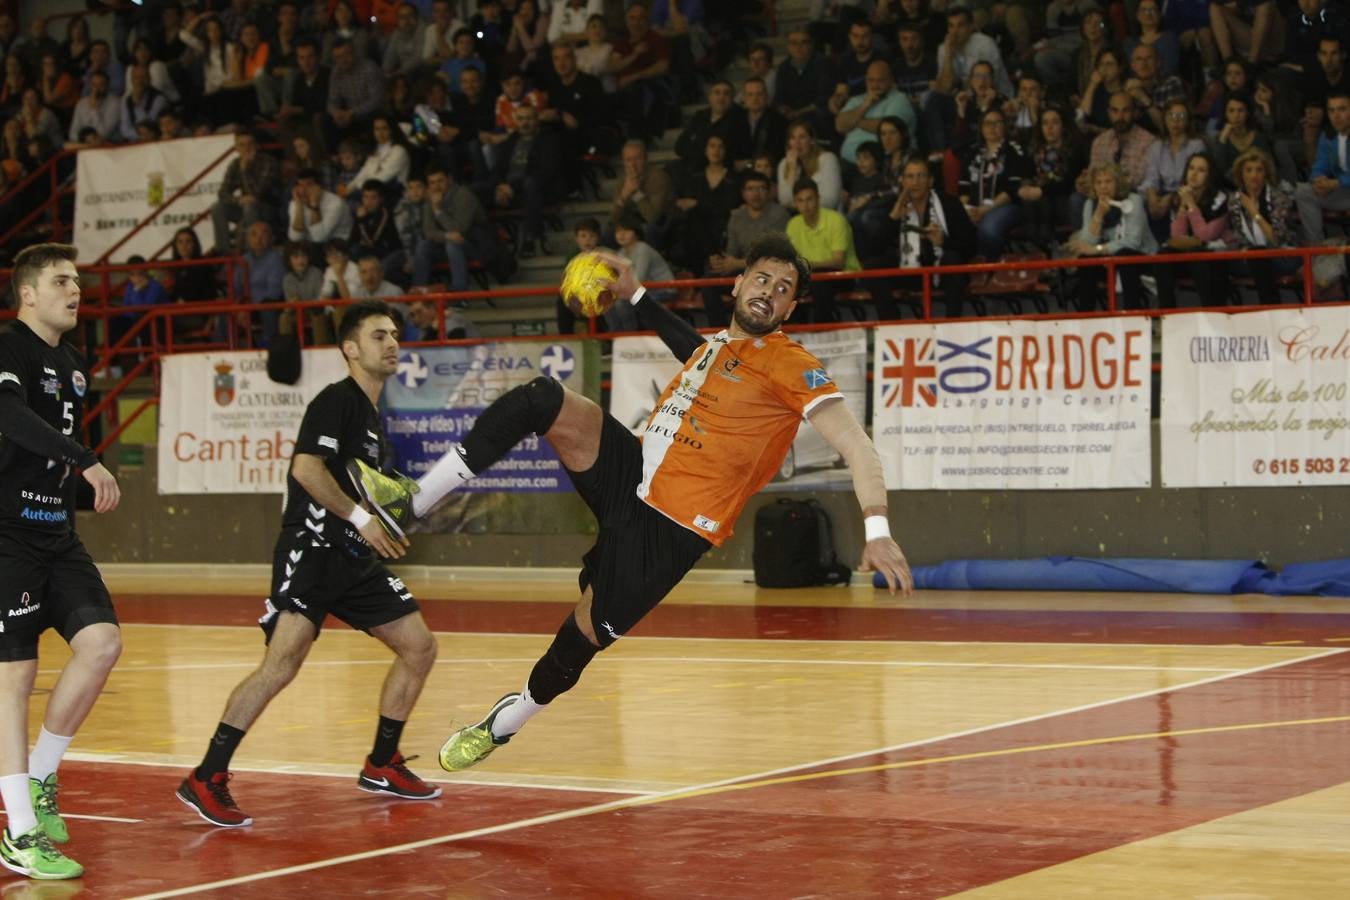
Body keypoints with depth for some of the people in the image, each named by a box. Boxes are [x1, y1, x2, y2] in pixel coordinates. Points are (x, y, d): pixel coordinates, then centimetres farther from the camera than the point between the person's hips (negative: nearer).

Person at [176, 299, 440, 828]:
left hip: (356, 558, 10)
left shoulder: (373, 418, 19)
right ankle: (206, 780, -17)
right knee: (284, 661, -22)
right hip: (311, 550, -10)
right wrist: (360, 518, -19)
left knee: (419, 647, 8)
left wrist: (387, 530, 14)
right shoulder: (336, 401, -8)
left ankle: (381, 766, 21)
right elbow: (306, 468, -22)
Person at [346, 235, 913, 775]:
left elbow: (856, 445, -19)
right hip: (629, 469, 7)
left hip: (670, 530, -7)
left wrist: (877, 529, -32)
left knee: (583, 636, 0)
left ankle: (505, 723, 31)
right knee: (543, 398, -17)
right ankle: (411, 501, -14)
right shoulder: (716, 345, 15)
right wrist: (634, 296, 40)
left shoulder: (792, 367, -10)